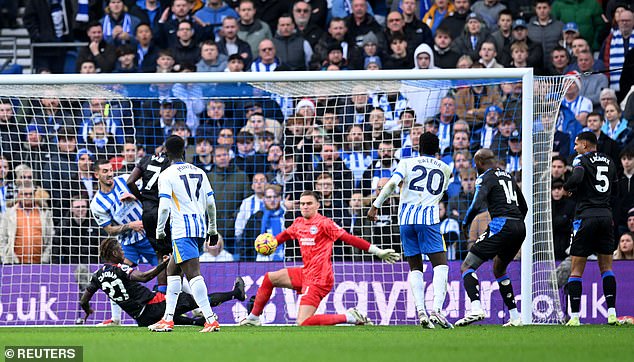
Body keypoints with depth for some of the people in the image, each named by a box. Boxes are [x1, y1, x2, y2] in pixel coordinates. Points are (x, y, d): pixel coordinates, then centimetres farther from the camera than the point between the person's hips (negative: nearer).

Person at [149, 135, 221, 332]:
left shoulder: (166, 175, -4)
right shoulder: (198, 172, 14)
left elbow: (164, 206, -13)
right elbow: (210, 203, 14)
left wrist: (159, 231, -2)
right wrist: (212, 229, 23)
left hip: (182, 230, -7)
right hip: (200, 228, 7)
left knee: (193, 273, -13)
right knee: (172, 270, 19)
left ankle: (211, 320, -24)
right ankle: (168, 319, 20)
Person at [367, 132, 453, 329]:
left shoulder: (407, 163, 11)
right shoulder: (445, 169, 16)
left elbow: (392, 183, -5)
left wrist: (375, 206, -5)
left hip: (406, 218, 2)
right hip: (429, 219, -2)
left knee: (415, 268, 10)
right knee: (441, 264, -3)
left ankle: (421, 312, -4)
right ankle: (436, 310, -22)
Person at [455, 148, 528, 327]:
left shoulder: (486, 178, 0)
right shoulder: (508, 176, 23)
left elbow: (477, 205, -13)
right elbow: (524, 207, 27)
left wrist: (465, 223, 3)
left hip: (501, 225, -8)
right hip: (520, 228, 8)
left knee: (467, 267, -7)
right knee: (499, 269, 28)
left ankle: (476, 308, -28)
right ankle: (514, 316, 21)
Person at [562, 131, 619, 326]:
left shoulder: (582, 160, -4)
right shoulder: (609, 162, 14)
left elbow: (576, 178, -24)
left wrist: (566, 188, -2)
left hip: (586, 216, -5)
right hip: (606, 215, 5)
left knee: (576, 270, 1)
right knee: (606, 267, 12)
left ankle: (574, 316, -3)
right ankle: (612, 313, 2)